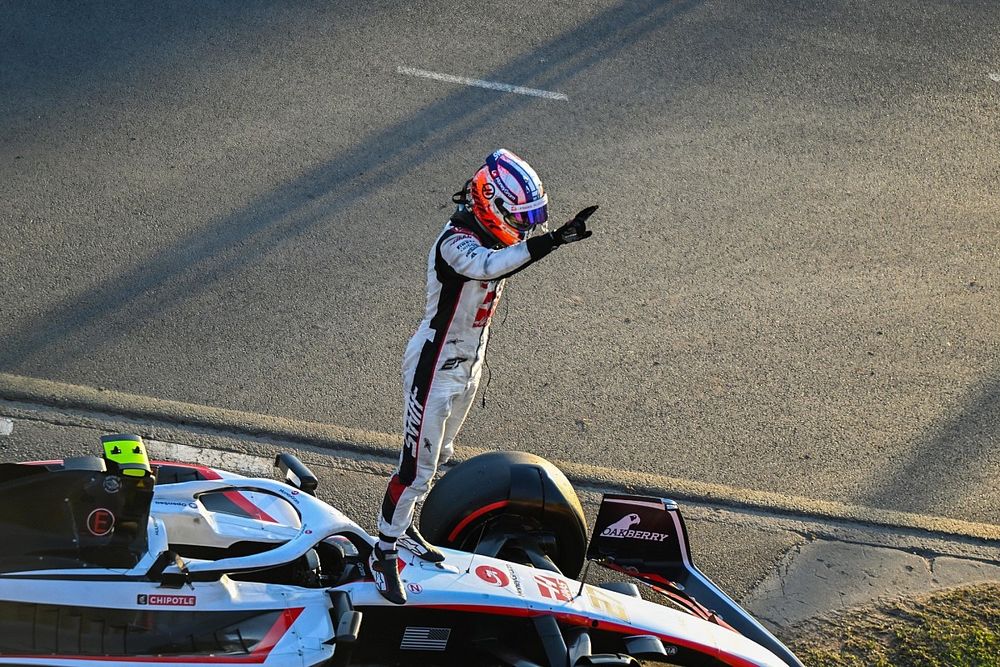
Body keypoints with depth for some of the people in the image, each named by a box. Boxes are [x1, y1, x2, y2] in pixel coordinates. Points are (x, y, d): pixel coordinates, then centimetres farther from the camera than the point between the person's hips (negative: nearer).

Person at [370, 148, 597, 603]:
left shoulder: (489, 237, -2)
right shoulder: (456, 242, -30)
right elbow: (489, 266, -52)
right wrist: (550, 242, -63)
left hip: (467, 365, 9)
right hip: (434, 370, -9)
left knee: (437, 456, 23)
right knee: (417, 468, -1)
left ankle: (401, 527, 42)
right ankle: (384, 553, 14)